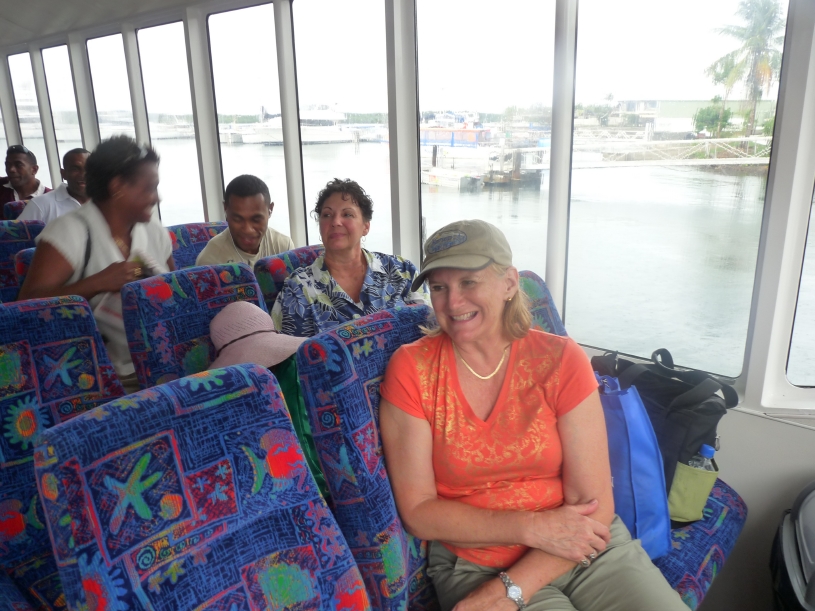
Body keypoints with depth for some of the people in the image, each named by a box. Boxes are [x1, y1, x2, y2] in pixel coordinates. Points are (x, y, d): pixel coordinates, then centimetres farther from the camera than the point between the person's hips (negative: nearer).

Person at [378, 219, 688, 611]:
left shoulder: (560, 359, -5)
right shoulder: (410, 369, -7)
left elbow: (593, 504, -7)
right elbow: (417, 512, -7)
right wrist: (532, 527, -16)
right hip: (475, 563, -1)